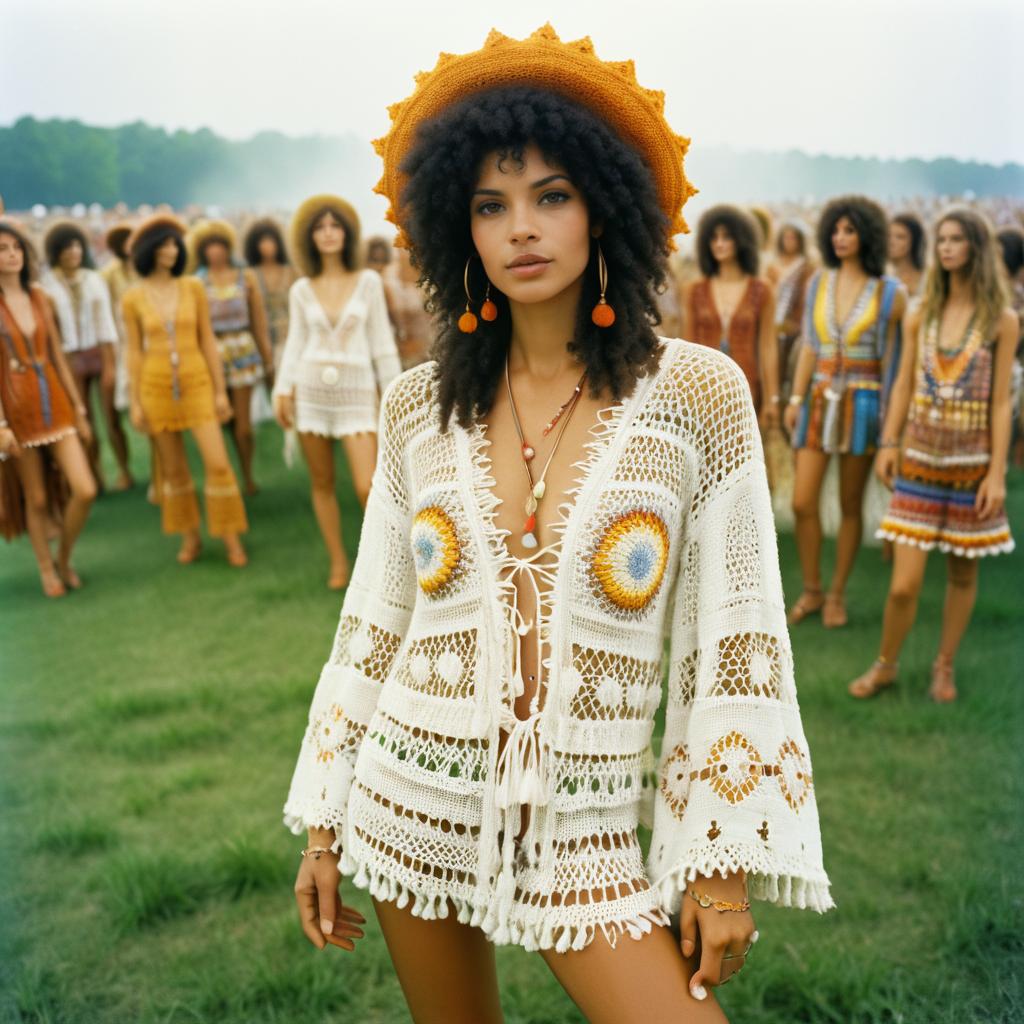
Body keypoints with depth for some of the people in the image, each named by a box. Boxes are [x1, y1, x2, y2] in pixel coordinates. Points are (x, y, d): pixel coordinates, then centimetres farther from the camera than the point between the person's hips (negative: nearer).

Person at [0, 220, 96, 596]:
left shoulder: (39, 297, 6)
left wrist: (79, 408, 10)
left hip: (55, 402, 4)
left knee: (85, 490, -4)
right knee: (36, 498, 7)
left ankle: (64, 559, 20)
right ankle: (46, 568, 27)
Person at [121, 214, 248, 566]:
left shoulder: (193, 287, 0)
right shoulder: (133, 297, -1)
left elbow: (207, 340, 3)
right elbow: (134, 351, 3)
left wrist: (220, 391, 1)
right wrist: (135, 402, 1)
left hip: (197, 383, 0)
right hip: (157, 388, 0)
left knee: (217, 463, -7)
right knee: (173, 469, 8)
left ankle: (231, 537, 7)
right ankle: (190, 536, 23)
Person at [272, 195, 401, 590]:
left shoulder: (369, 281, 0)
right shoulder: (301, 290, 4)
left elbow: (382, 341, 1)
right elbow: (295, 344, 8)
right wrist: (283, 391, -1)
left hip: (357, 392, -2)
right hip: (311, 391, 2)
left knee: (367, 488, -12)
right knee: (322, 483, 7)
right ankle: (338, 563, 19)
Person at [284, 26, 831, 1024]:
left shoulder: (696, 392, -9)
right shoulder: (418, 405, -1)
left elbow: (734, 641, -6)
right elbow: (371, 624, 5)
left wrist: (726, 861, -7)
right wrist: (323, 824, 8)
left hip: (587, 825, -2)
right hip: (411, 801, 3)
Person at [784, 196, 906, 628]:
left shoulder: (890, 293, -4)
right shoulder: (818, 283, 5)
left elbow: (893, 358, -2)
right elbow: (809, 347, 9)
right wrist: (795, 399, 3)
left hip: (863, 402, -3)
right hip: (820, 400, 3)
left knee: (850, 505, 6)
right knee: (803, 502, -2)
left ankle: (837, 595, 20)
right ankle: (811, 591, 16)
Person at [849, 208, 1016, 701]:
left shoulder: (1001, 321, -3)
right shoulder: (920, 315, 5)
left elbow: (1000, 401, -6)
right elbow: (903, 385, 8)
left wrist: (997, 472, -9)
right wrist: (888, 444, 0)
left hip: (971, 463, -1)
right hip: (919, 459, 1)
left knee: (963, 573, 10)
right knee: (904, 583, -3)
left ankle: (944, 666, 27)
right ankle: (885, 665, 18)